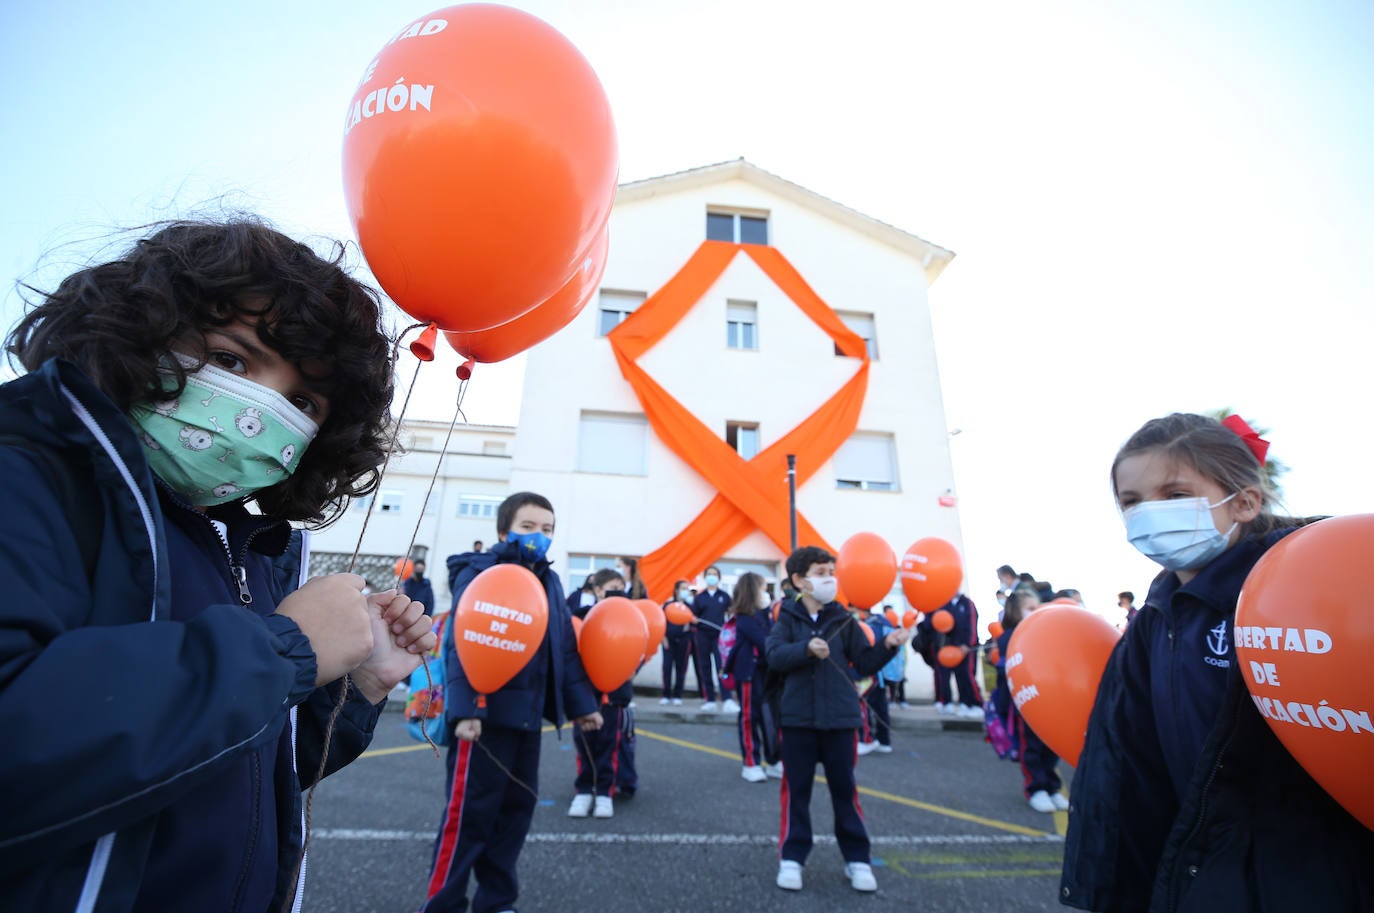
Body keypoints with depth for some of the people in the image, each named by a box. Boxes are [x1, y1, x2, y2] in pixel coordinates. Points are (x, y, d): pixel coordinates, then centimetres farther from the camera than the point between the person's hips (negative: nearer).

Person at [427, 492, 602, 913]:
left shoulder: (548, 581, 11)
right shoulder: (478, 574, -9)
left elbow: (565, 648, 14)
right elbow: (462, 645, -17)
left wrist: (581, 703, 13)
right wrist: (463, 710, -24)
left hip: (527, 715, 7)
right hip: (486, 715, -7)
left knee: (517, 807, 15)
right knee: (469, 811, 2)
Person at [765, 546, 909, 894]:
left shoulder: (843, 619, 2)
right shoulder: (787, 618, -3)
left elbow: (865, 663, 3)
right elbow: (774, 656, -17)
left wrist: (887, 646, -13)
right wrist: (807, 649, -32)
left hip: (840, 718, 2)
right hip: (798, 718, -1)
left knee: (845, 789, 13)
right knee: (796, 790, 9)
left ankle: (857, 859, 28)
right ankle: (792, 858, 24)